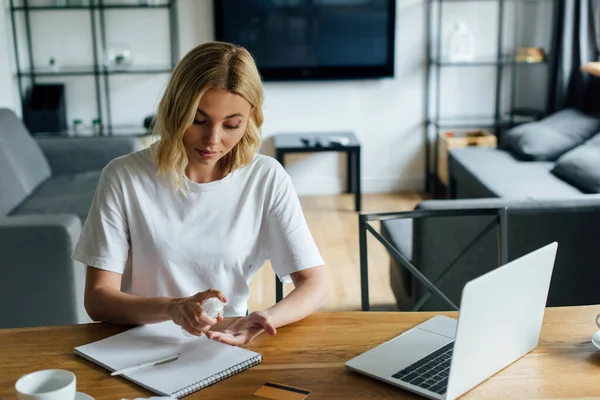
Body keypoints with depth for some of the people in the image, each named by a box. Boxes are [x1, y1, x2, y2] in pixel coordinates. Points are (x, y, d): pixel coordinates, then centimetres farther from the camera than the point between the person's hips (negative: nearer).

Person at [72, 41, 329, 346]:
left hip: (231, 344, 1)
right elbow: (97, 299, -9)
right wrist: (171, 308, -28)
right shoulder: (123, 177, -9)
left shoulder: (267, 179, -5)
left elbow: (315, 284, -5)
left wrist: (266, 319, -25)